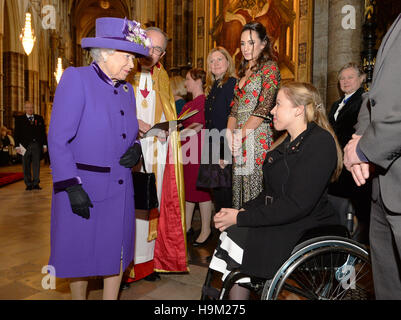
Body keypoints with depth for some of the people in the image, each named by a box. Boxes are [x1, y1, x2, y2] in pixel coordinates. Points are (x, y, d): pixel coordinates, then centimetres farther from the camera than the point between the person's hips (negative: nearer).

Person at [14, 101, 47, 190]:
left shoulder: (39, 118, 12)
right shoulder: (19, 119, 7)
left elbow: (43, 132, 11)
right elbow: (17, 133, 3)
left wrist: (45, 145, 6)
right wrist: (17, 146, -6)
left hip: (37, 145, 1)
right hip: (25, 146, 0)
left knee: (36, 165, 0)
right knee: (26, 166, 4)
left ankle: (36, 183, 7)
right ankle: (28, 184, 13)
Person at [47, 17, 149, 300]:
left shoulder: (127, 89, 11)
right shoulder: (76, 78, -8)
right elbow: (59, 139, -13)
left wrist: (135, 150, -3)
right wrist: (72, 186, -19)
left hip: (120, 187, 6)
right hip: (83, 187, -5)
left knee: (116, 251, 14)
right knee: (80, 253, 11)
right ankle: (79, 297, 34)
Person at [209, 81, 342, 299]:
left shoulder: (321, 142, -15)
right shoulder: (287, 141, 14)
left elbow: (297, 205, -23)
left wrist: (241, 217, -19)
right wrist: (242, 210, -4)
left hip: (307, 231, -8)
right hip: (281, 222, 8)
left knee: (236, 235, -18)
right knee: (233, 233, -12)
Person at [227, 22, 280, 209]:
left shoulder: (269, 67, -2)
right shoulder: (244, 71, 21)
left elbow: (264, 108, -12)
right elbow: (235, 107, 15)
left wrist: (241, 134, -15)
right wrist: (230, 133, 0)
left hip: (258, 135, -7)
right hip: (239, 139, 7)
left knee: (255, 187, -6)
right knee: (239, 185, 7)